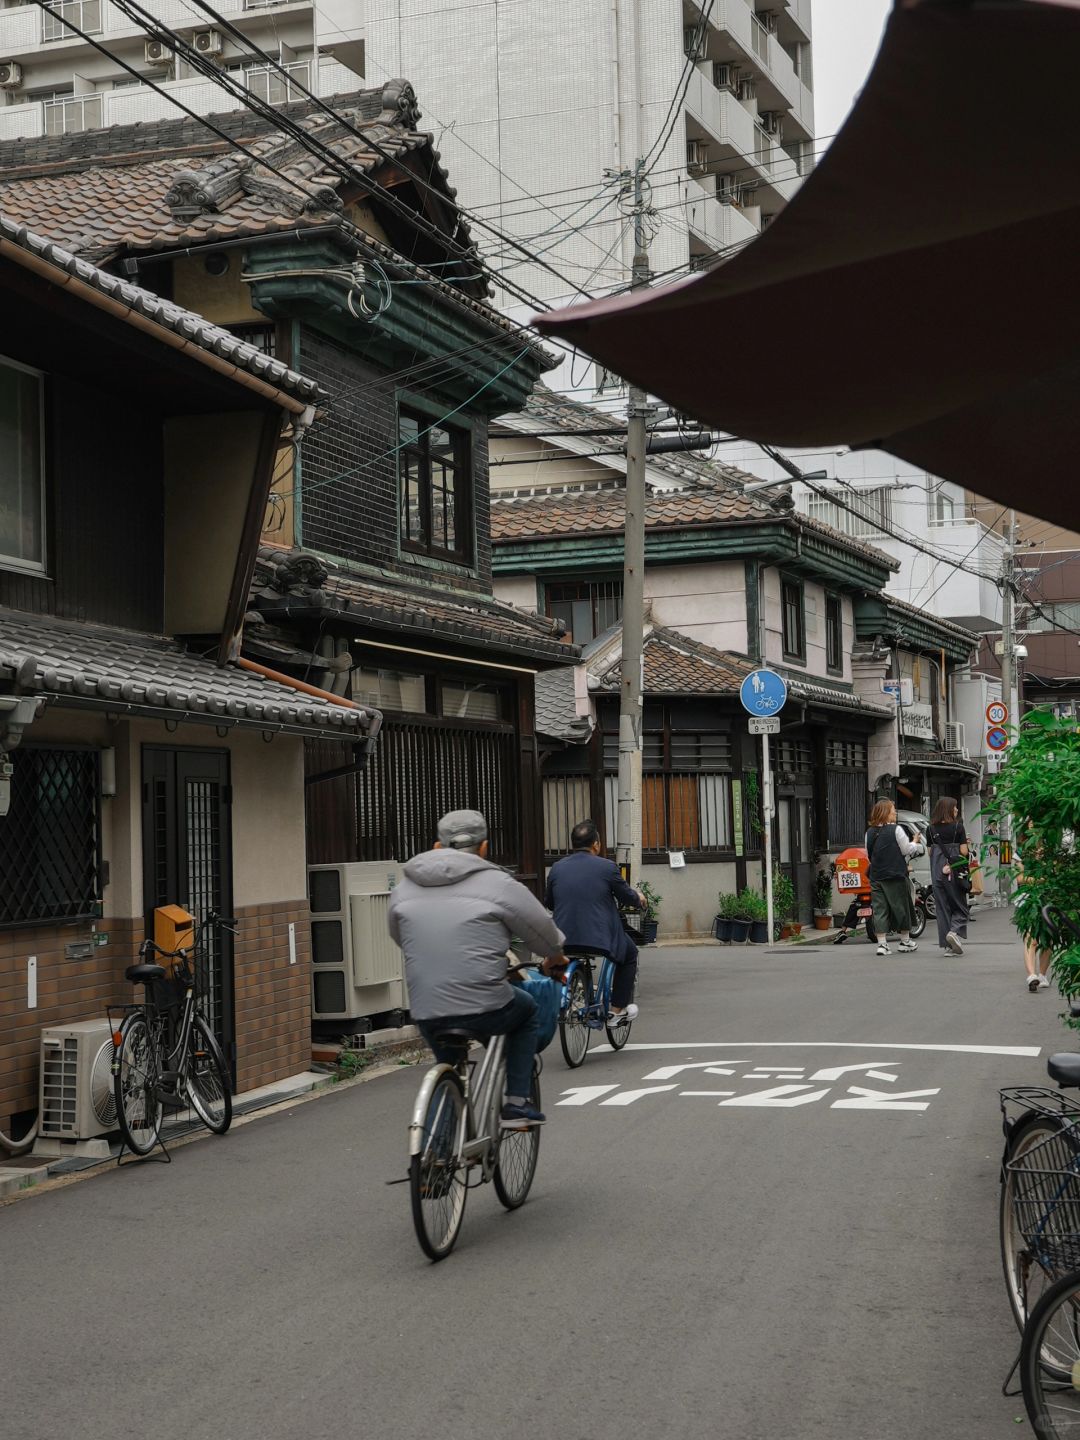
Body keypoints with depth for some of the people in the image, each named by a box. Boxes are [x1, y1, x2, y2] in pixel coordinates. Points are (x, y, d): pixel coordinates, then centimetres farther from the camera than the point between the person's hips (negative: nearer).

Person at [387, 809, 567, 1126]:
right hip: (484, 1008, -4)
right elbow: (544, 932, 8)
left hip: (426, 1013, 4)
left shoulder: (404, 887, 12)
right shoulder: (497, 884, -2)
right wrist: (555, 958, 30)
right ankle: (516, 1103, 20)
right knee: (526, 1011, 27)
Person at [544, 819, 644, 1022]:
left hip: (564, 938, 4)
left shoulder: (557, 868, 3)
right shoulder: (607, 867, -7)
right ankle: (617, 1011, 21)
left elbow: (549, 903, 15)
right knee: (629, 954, 26)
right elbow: (627, 896, 3)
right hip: (601, 937, -4)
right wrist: (639, 898, 28)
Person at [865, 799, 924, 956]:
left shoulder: (870, 832, 5)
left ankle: (882, 944, -2)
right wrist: (916, 845, 13)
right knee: (901, 907, 10)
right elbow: (907, 850, -6)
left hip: (876, 877, 4)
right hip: (895, 876, -4)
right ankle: (905, 941, 21)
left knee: (880, 909, 4)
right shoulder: (896, 830, -11)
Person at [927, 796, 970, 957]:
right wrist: (966, 842, 10)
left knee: (942, 907, 7)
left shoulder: (931, 829, 6)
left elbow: (930, 852, 9)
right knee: (960, 906, 7)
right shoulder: (958, 827, -7)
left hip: (937, 872, 4)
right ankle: (955, 931, -18)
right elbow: (963, 851, -8)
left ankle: (947, 944, 5)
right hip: (955, 872, -4)